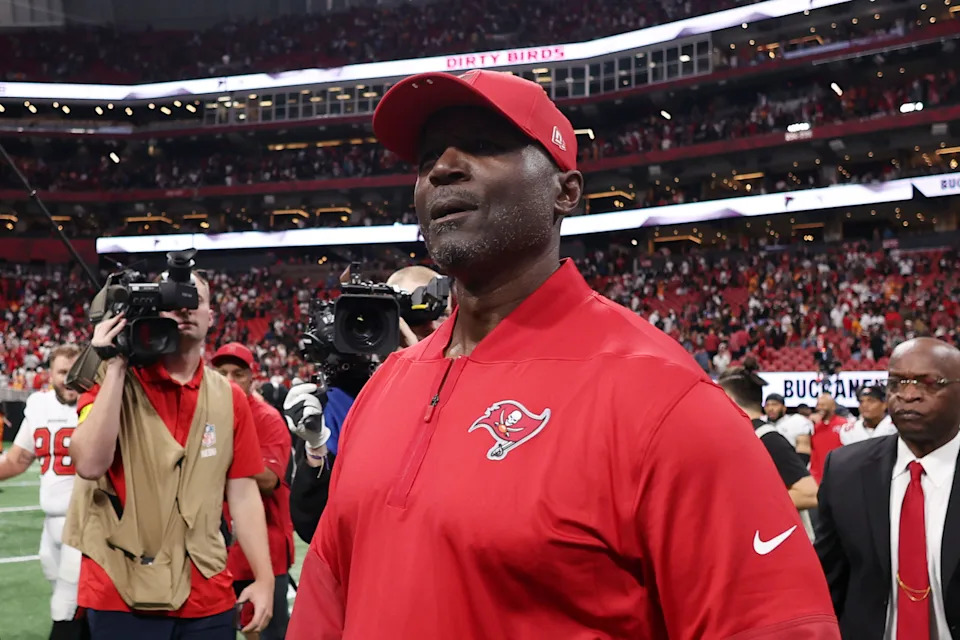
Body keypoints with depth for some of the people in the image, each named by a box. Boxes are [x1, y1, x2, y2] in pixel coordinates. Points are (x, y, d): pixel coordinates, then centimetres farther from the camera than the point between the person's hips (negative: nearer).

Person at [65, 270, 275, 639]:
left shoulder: (229, 398, 5)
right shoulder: (112, 381, -2)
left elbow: (243, 493, 6)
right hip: (122, 595, -3)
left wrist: (265, 578, 0)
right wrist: (115, 367, -15)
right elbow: (90, 464, -17)